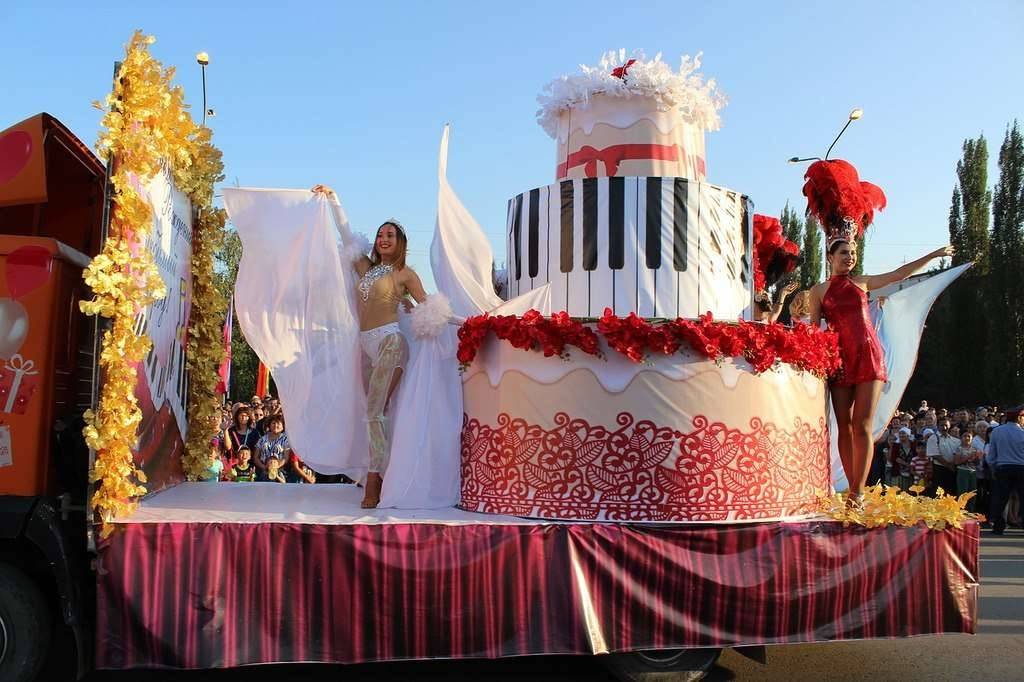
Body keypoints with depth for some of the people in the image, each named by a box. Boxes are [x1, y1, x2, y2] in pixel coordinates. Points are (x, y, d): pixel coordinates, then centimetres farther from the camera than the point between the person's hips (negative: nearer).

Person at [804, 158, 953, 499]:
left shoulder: (861, 282, 13)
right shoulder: (819, 291, 5)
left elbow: (900, 274, 18)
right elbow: (813, 331, 3)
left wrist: (934, 255, 18)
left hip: (868, 356, 1)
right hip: (840, 360, -1)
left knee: (862, 426, -6)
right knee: (845, 426, 1)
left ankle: (858, 493, -6)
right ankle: (853, 491, 7)